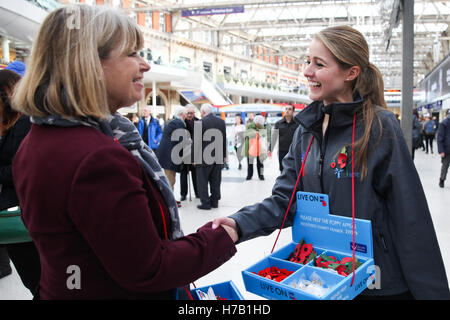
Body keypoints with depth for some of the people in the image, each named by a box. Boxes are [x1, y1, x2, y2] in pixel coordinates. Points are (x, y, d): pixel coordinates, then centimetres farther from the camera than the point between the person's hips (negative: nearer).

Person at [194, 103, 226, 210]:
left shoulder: (201, 122, -12)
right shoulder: (221, 121, 5)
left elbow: (196, 141, -12)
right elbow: (224, 139, 9)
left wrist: (194, 157, -4)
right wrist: (224, 155, 16)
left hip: (204, 156, -5)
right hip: (218, 156, 6)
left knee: (202, 180, 4)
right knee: (216, 180, 13)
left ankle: (205, 203, 4)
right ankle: (214, 201, 20)